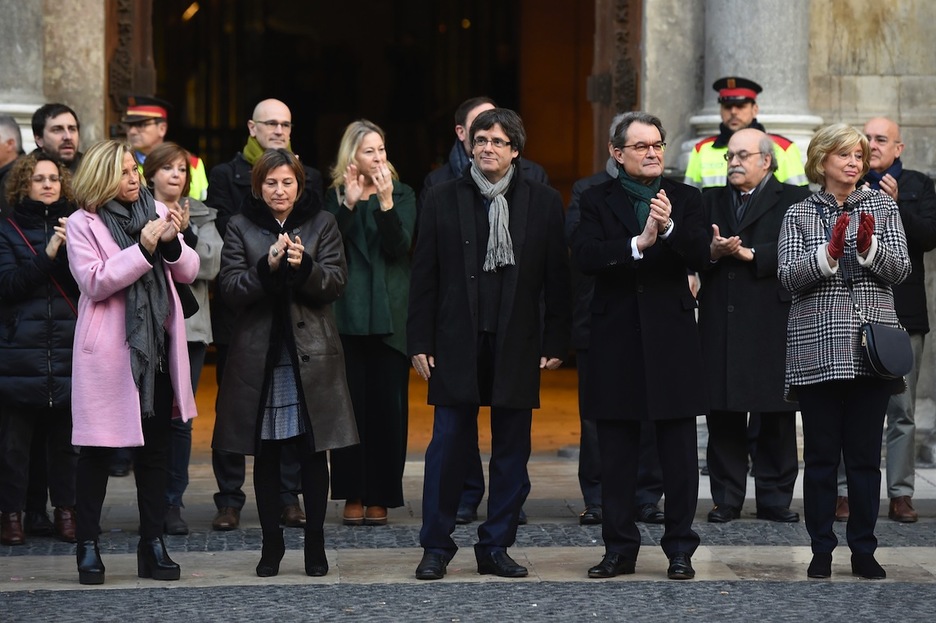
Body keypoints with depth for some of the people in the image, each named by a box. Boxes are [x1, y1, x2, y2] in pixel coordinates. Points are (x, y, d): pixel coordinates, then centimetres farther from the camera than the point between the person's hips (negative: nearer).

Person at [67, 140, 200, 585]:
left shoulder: (155, 211, 9)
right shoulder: (82, 224, -3)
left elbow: (189, 272, 7)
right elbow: (94, 282, -15)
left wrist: (172, 244, -12)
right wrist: (143, 248, -20)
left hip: (157, 348, 5)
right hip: (107, 352, -4)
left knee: (155, 448, 7)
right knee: (97, 449, 1)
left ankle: (153, 546, 13)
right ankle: (89, 547, 9)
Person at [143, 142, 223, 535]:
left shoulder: (202, 217, 11)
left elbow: (210, 266, -2)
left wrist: (185, 234, -14)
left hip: (189, 325, 2)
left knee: (180, 418, 1)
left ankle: (172, 503, 7)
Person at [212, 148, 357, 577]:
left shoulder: (322, 224, 7)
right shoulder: (241, 228, 7)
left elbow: (336, 283, -2)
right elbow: (230, 288, -3)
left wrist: (305, 266, -20)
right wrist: (267, 266, -19)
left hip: (311, 356, 0)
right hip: (259, 356, 0)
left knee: (313, 454, 0)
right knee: (265, 456, 5)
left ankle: (315, 544, 9)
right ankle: (271, 544, 14)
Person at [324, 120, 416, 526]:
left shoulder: (401, 195, 7)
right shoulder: (335, 196, 7)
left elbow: (399, 246, -8)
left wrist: (385, 201, -18)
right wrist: (349, 203, -15)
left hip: (389, 316, 0)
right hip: (348, 314, 0)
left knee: (387, 405, -1)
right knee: (351, 403, 0)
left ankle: (380, 496, 5)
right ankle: (353, 495, 6)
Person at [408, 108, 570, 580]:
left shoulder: (544, 203, 5)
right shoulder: (443, 200, 5)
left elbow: (557, 278, 4)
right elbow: (424, 275, 4)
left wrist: (555, 342, -1)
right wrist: (420, 342, -1)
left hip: (516, 345, 1)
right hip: (457, 342, -1)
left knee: (511, 450, 5)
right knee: (448, 447, -1)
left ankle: (496, 548, 14)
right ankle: (436, 546, 8)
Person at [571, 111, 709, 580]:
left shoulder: (685, 199, 7)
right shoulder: (597, 200, 5)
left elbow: (700, 256, -7)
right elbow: (584, 255, -12)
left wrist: (670, 228, -25)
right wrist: (638, 243, -25)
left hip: (672, 336, 0)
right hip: (616, 339, 0)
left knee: (679, 452, 2)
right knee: (616, 453, 6)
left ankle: (680, 549, 9)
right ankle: (619, 549, 14)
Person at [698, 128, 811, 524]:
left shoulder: (794, 200, 4)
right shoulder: (710, 201, 17)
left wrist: (751, 254, -15)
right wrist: (712, 252, -12)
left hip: (773, 324, -3)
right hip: (721, 324, 3)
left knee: (777, 417, 2)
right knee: (723, 417, 3)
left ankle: (774, 498, 10)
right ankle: (726, 499, 10)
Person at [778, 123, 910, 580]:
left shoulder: (883, 208, 10)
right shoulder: (799, 215, 6)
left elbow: (901, 269, 2)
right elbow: (788, 276, -4)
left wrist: (869, 247, -17)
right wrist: (830, 252, -19)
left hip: (871, 345, 1)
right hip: (817, 347, -1)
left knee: (865, 453, 2)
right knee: (820, 452, 2)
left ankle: (863, 551, 9)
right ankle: (822, 549, 9)